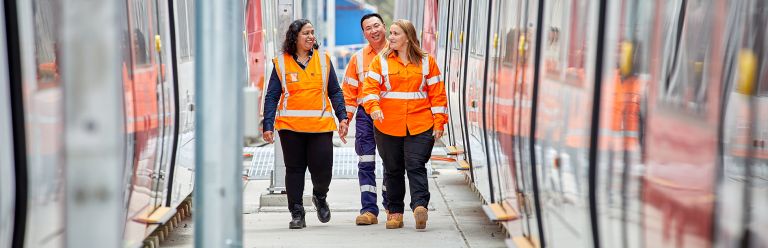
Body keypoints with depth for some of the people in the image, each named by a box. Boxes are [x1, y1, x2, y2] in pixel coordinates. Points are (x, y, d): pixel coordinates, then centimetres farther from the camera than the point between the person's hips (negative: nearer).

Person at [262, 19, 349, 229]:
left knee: (322, 169, -3)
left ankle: (320, 197, 29)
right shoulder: (281, 63, 4)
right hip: (290, 126, 0)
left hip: (320, 125, 1)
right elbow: (272, 97, 4)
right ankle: (297, 214, 16)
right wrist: (268, 126, -3)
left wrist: (342, 117, 1)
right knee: (294, 170, 6)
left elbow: (335, 92, 11)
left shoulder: (323, 59, 8)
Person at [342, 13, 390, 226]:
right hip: (365, 114, 2)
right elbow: (349, 90, 10)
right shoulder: (358, 58, 9)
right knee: (365, 164, -2)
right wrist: (345, 119, 2)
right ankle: (369, 209, 0)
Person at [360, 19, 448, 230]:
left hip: (420, 126, -2)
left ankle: (420, 205, -18)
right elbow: (370, 87, -2)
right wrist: (373, 107, -22)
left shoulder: (426, 61, 5)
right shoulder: (381, 61, 6)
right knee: (393, 170, 9)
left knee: (416, 166, -13)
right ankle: (394, 212, 17)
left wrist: (439, 123, -1)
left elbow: (437, 93, 5)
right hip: (388, 126, 2)